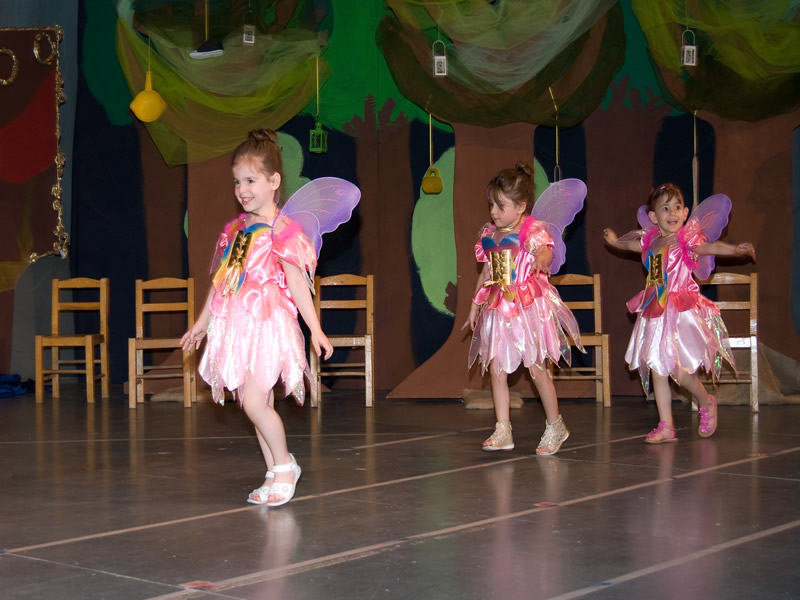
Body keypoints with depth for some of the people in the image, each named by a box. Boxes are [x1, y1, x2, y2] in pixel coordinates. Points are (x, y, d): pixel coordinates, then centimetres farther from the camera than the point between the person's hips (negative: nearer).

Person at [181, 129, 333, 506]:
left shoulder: (281, 230, -7)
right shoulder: (235, 230, 12)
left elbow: (296, 282, -10)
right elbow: (220, 280, 19)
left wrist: (315, 328, -15)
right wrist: (202, 322, 23)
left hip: (267, 323, -7)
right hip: (236, 326, 7)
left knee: (254, 401, -13)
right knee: (258, 403, 8)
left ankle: (284, 466, 5)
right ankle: (275, 474, 17)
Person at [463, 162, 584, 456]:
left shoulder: (531, 230, -10)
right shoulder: (489, 235, 8)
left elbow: (545, 250, -31)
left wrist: (541, 260, -55)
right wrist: (475, 306, 21)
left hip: (529, 308, -6)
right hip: (498, 310, 6)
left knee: (537, 368, 0)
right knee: (496, 369, 3)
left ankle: (555, 426, 16)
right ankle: (502, 431, 9)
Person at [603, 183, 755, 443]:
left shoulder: (686, 238, -9)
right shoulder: (650, 241, 8)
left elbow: (709, 246, -26)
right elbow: (631, 244, 31)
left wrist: (736, 249, -43)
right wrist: (614, 241, 47)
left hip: (682, 311, -6)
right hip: (655, 312, 6)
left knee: (681, 372, -10)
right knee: (657, 370, 6)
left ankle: (706, 403, 21)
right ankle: (666, 426, 13)